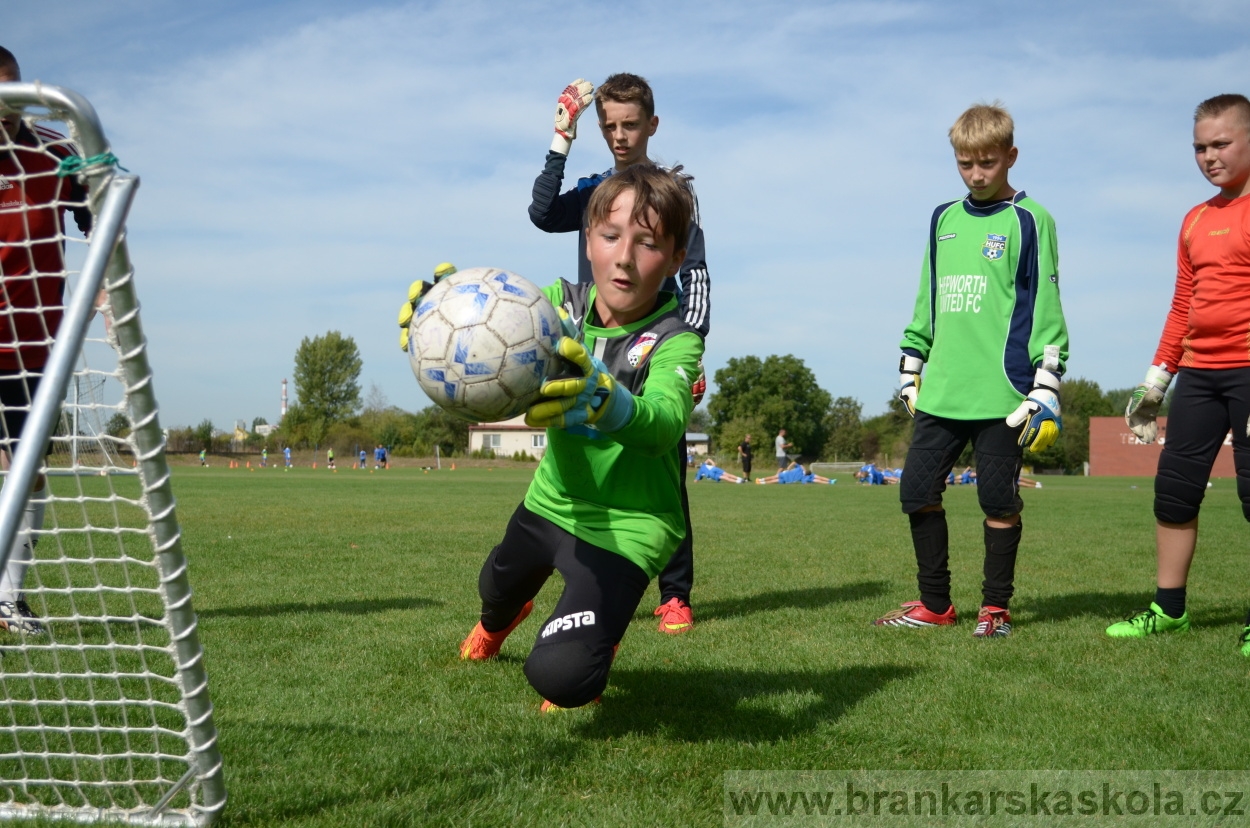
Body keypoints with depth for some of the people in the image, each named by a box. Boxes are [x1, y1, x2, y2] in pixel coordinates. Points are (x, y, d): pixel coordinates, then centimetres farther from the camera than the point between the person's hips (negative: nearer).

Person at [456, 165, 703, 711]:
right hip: (552, 499, 6)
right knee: (496, 587, 34)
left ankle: (595, 639, 16)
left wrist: (604, 401, -65)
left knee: (560, 677, -22)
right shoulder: (561, 304, -9)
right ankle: (496, 623, 73)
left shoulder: (675, 342, -23)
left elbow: (665, 421, -43)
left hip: (624, 524, -6)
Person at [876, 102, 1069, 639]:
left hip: (1001, 392, -5)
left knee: (999, 501, 1)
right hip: (940, 392, 5)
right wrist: (910, 369, 19)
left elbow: (1046, 307, -3)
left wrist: (1046, 391, -8)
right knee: (918, 492, 5)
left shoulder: (1029, 221, 0)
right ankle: (935, 604, 18)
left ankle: (995, 608, 16)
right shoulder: (943, 220, 15)